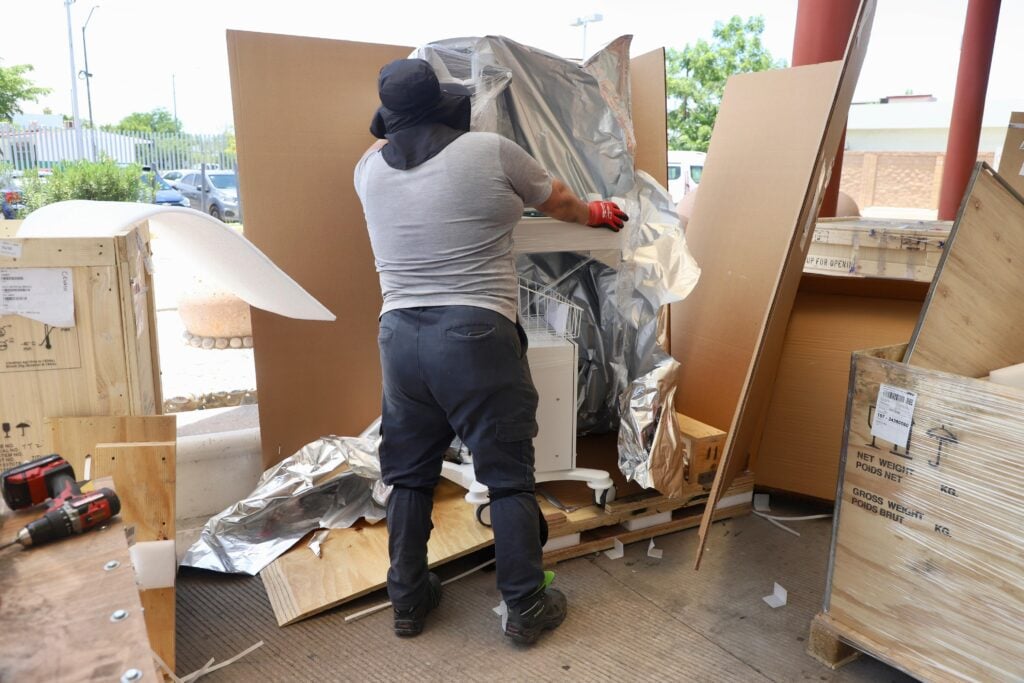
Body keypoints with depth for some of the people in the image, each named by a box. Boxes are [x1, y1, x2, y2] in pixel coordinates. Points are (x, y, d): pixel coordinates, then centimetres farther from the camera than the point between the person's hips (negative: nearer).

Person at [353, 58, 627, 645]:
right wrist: (596, 214, 33)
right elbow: (559, 202, 13)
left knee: (410, 475, 16)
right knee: (510, 476, 8)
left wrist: (397, 131, 52)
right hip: (476, 334, -4)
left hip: (399, 333, 5)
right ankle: (527, 608, 20)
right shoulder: (490, 151, -3)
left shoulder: (369, 169, 7)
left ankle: (408, 602, 29)